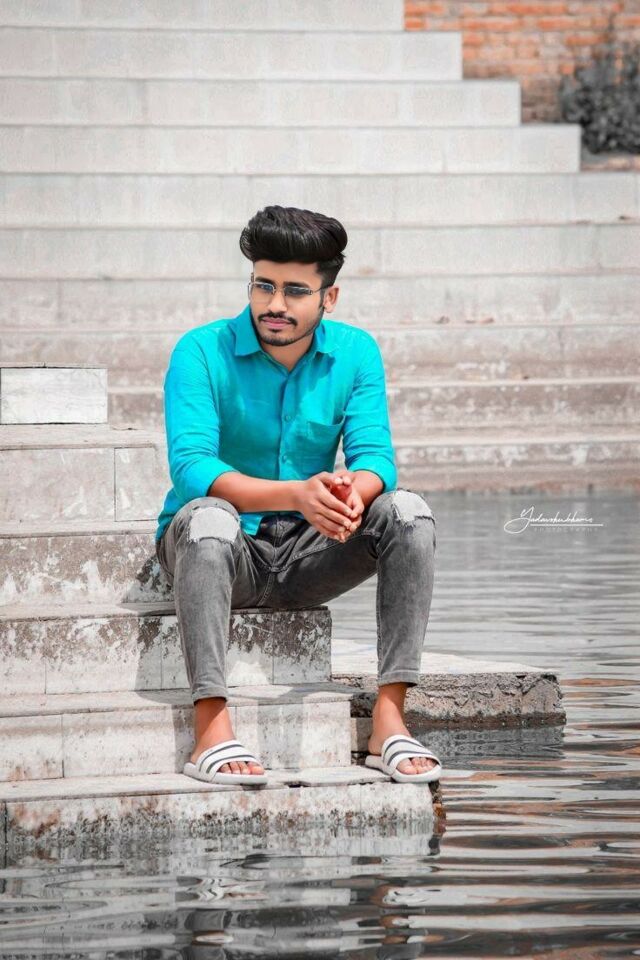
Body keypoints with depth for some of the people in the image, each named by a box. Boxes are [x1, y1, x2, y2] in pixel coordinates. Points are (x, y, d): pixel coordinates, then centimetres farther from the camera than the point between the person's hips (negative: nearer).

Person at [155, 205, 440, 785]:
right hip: (226, 554, -3)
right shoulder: (202, 352, -12)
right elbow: (191, 466, -24)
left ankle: (389, 720, -24)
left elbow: (375, 456, -9)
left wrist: (351, 493, -36)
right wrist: (296, 494, -39)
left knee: (408, 511, -20)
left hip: (304, 557, 4)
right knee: (209, 516, -37)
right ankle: (212, 732, -42)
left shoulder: (355, 353, 0)